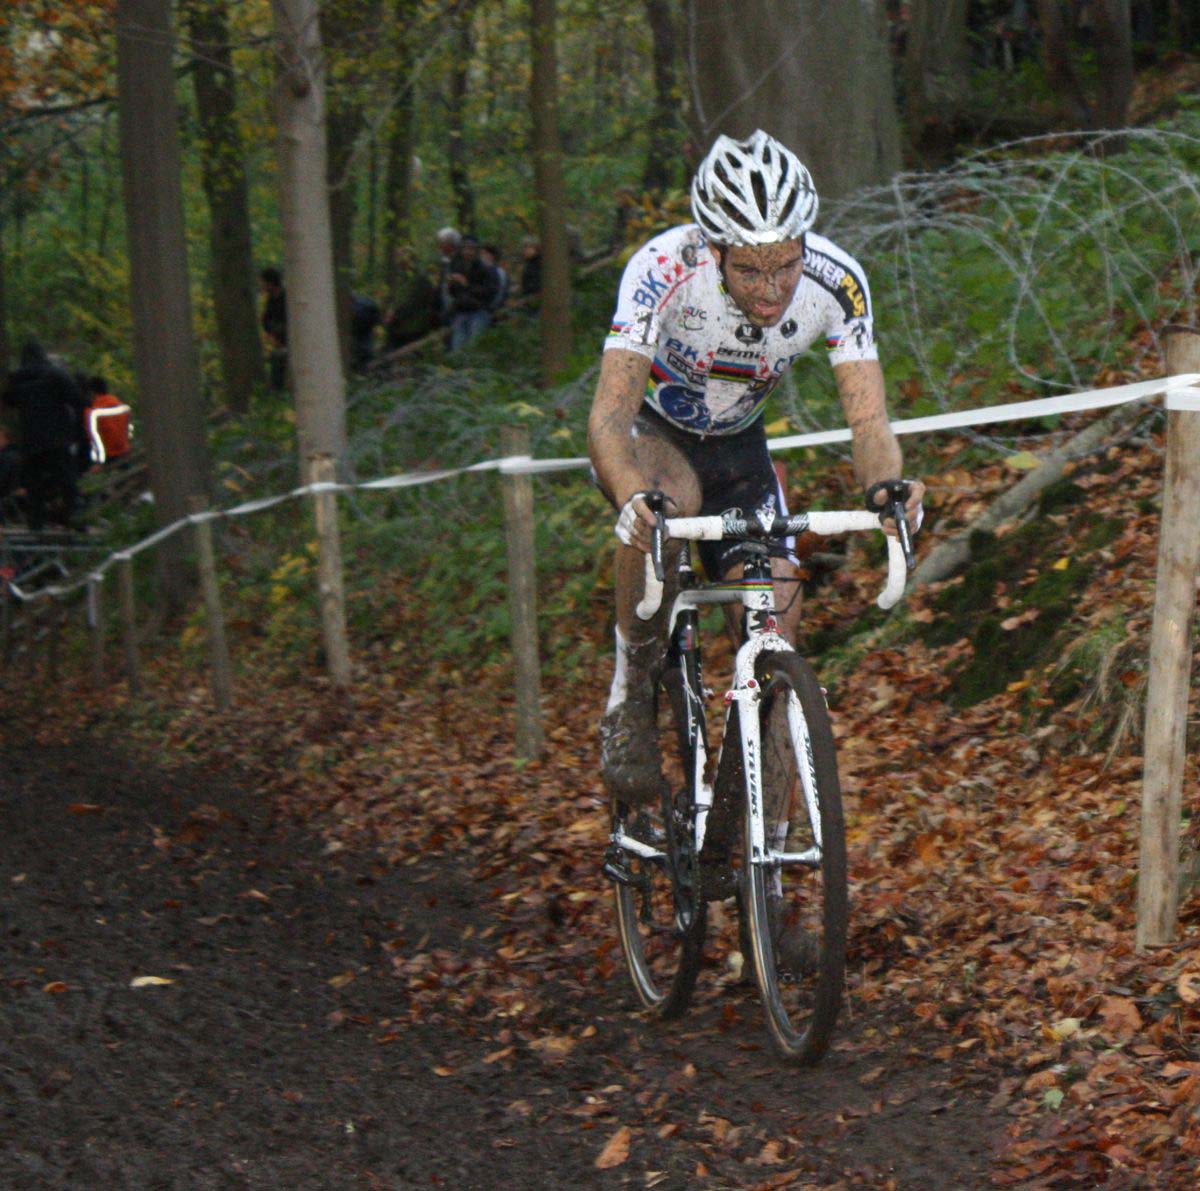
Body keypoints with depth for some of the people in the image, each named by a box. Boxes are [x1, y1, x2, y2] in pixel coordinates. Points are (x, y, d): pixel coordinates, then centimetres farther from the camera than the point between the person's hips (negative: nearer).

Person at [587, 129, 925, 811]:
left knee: (778, 608, -14)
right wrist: (634, 498, -59)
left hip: (735, 446, 3)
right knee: (670, 503, -37)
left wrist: (888, 489, -49)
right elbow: (610, 412, -39)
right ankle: (633, 693, -17)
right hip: (651, 431, -3)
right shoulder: (665, 270, -34)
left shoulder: (835, 283, -25)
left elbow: (868, 417, -27)